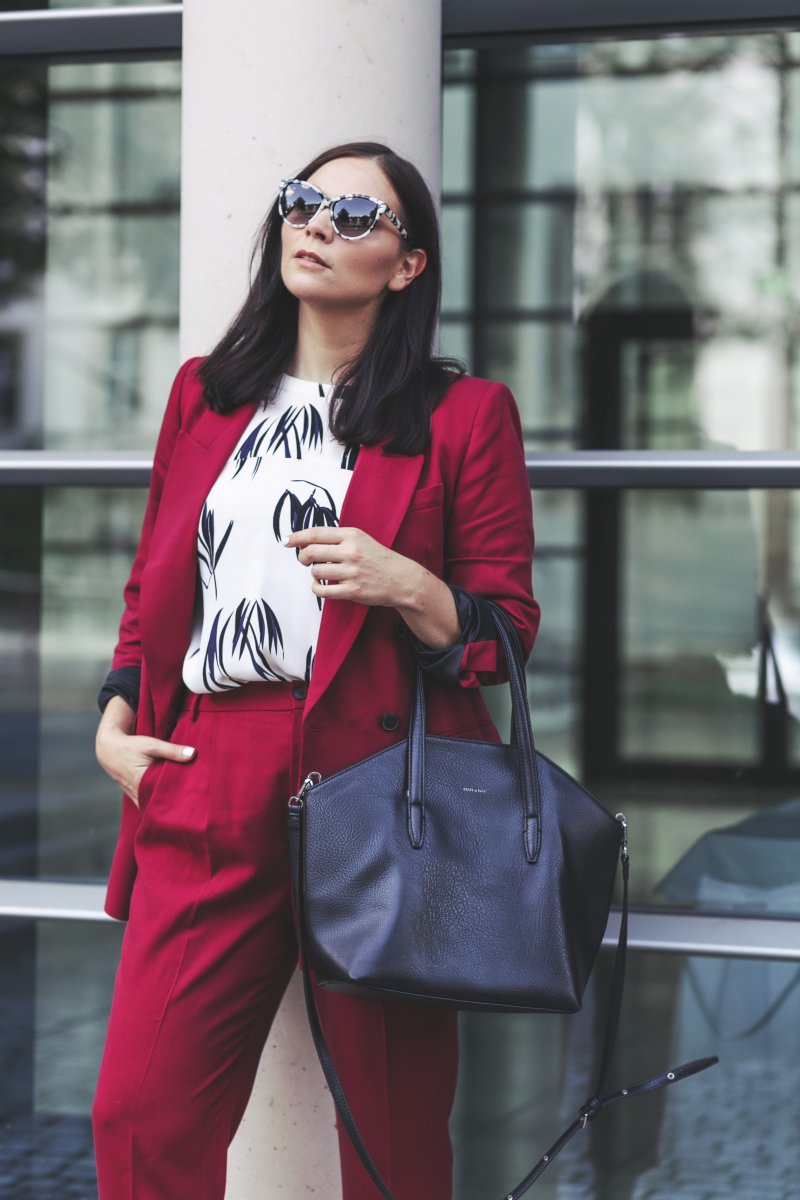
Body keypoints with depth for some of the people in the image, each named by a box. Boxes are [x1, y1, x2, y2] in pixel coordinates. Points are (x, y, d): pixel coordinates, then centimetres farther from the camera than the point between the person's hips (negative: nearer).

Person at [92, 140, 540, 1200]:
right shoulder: (205, 394, 19)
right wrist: (117, 722, 13)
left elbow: (507, 631, 5)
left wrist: (406, 587, -13)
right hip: (209, 789, 4)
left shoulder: (464, 414, 5)